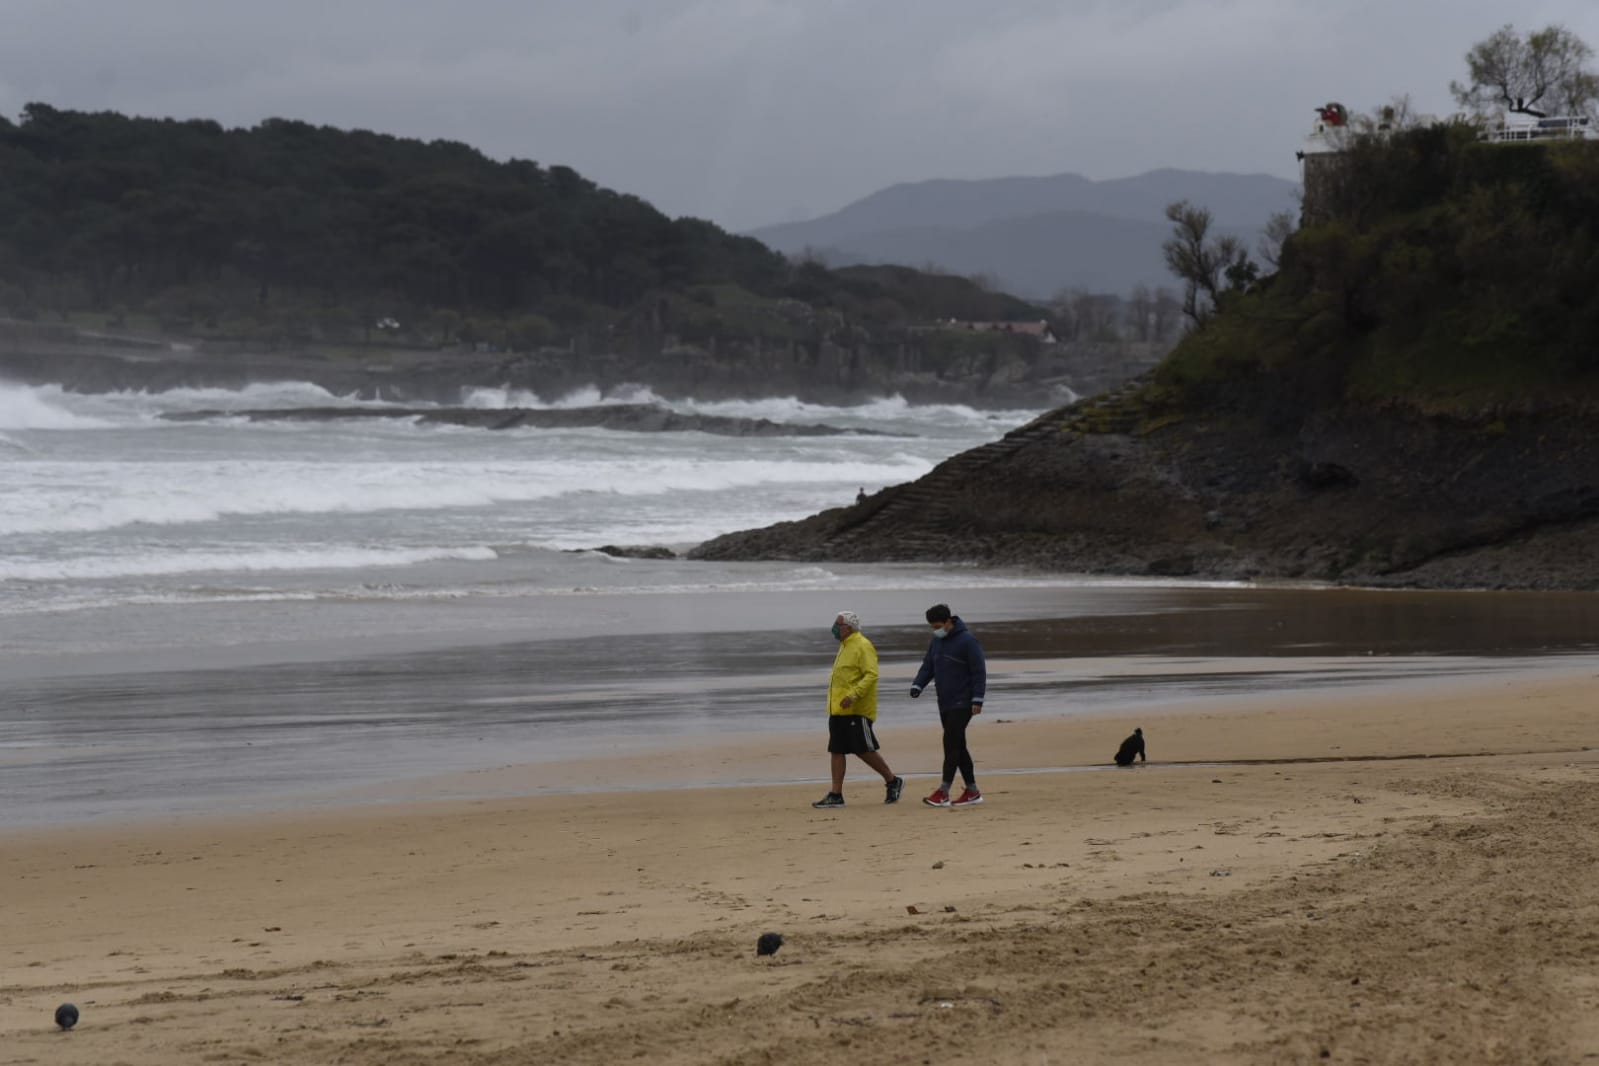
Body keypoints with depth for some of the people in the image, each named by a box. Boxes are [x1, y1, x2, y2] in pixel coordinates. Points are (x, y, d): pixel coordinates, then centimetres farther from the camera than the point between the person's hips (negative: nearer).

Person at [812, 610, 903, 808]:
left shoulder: (863, 647, -12)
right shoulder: (844, 647, 18)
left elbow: (871, 675, -21)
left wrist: (853, 695, -31)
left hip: (856, 710, -9)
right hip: (838, 710, 9)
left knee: (863, 750, -6)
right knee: (836, 751, 5)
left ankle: (893, 781, 10)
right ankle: (836, 795, 7)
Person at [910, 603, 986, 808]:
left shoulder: (967, 641, -11)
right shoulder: (937, 641, 13)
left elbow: (979, 671, -11)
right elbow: (928, 666, 15)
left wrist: (977, 699, -16)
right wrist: (917, 685, -3)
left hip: (962, 704, -8)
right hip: (945, 704, 8)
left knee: (951, 743, -13)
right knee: (957, 746, 9)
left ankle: (943, 792, -15)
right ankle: (972, 792, 14)